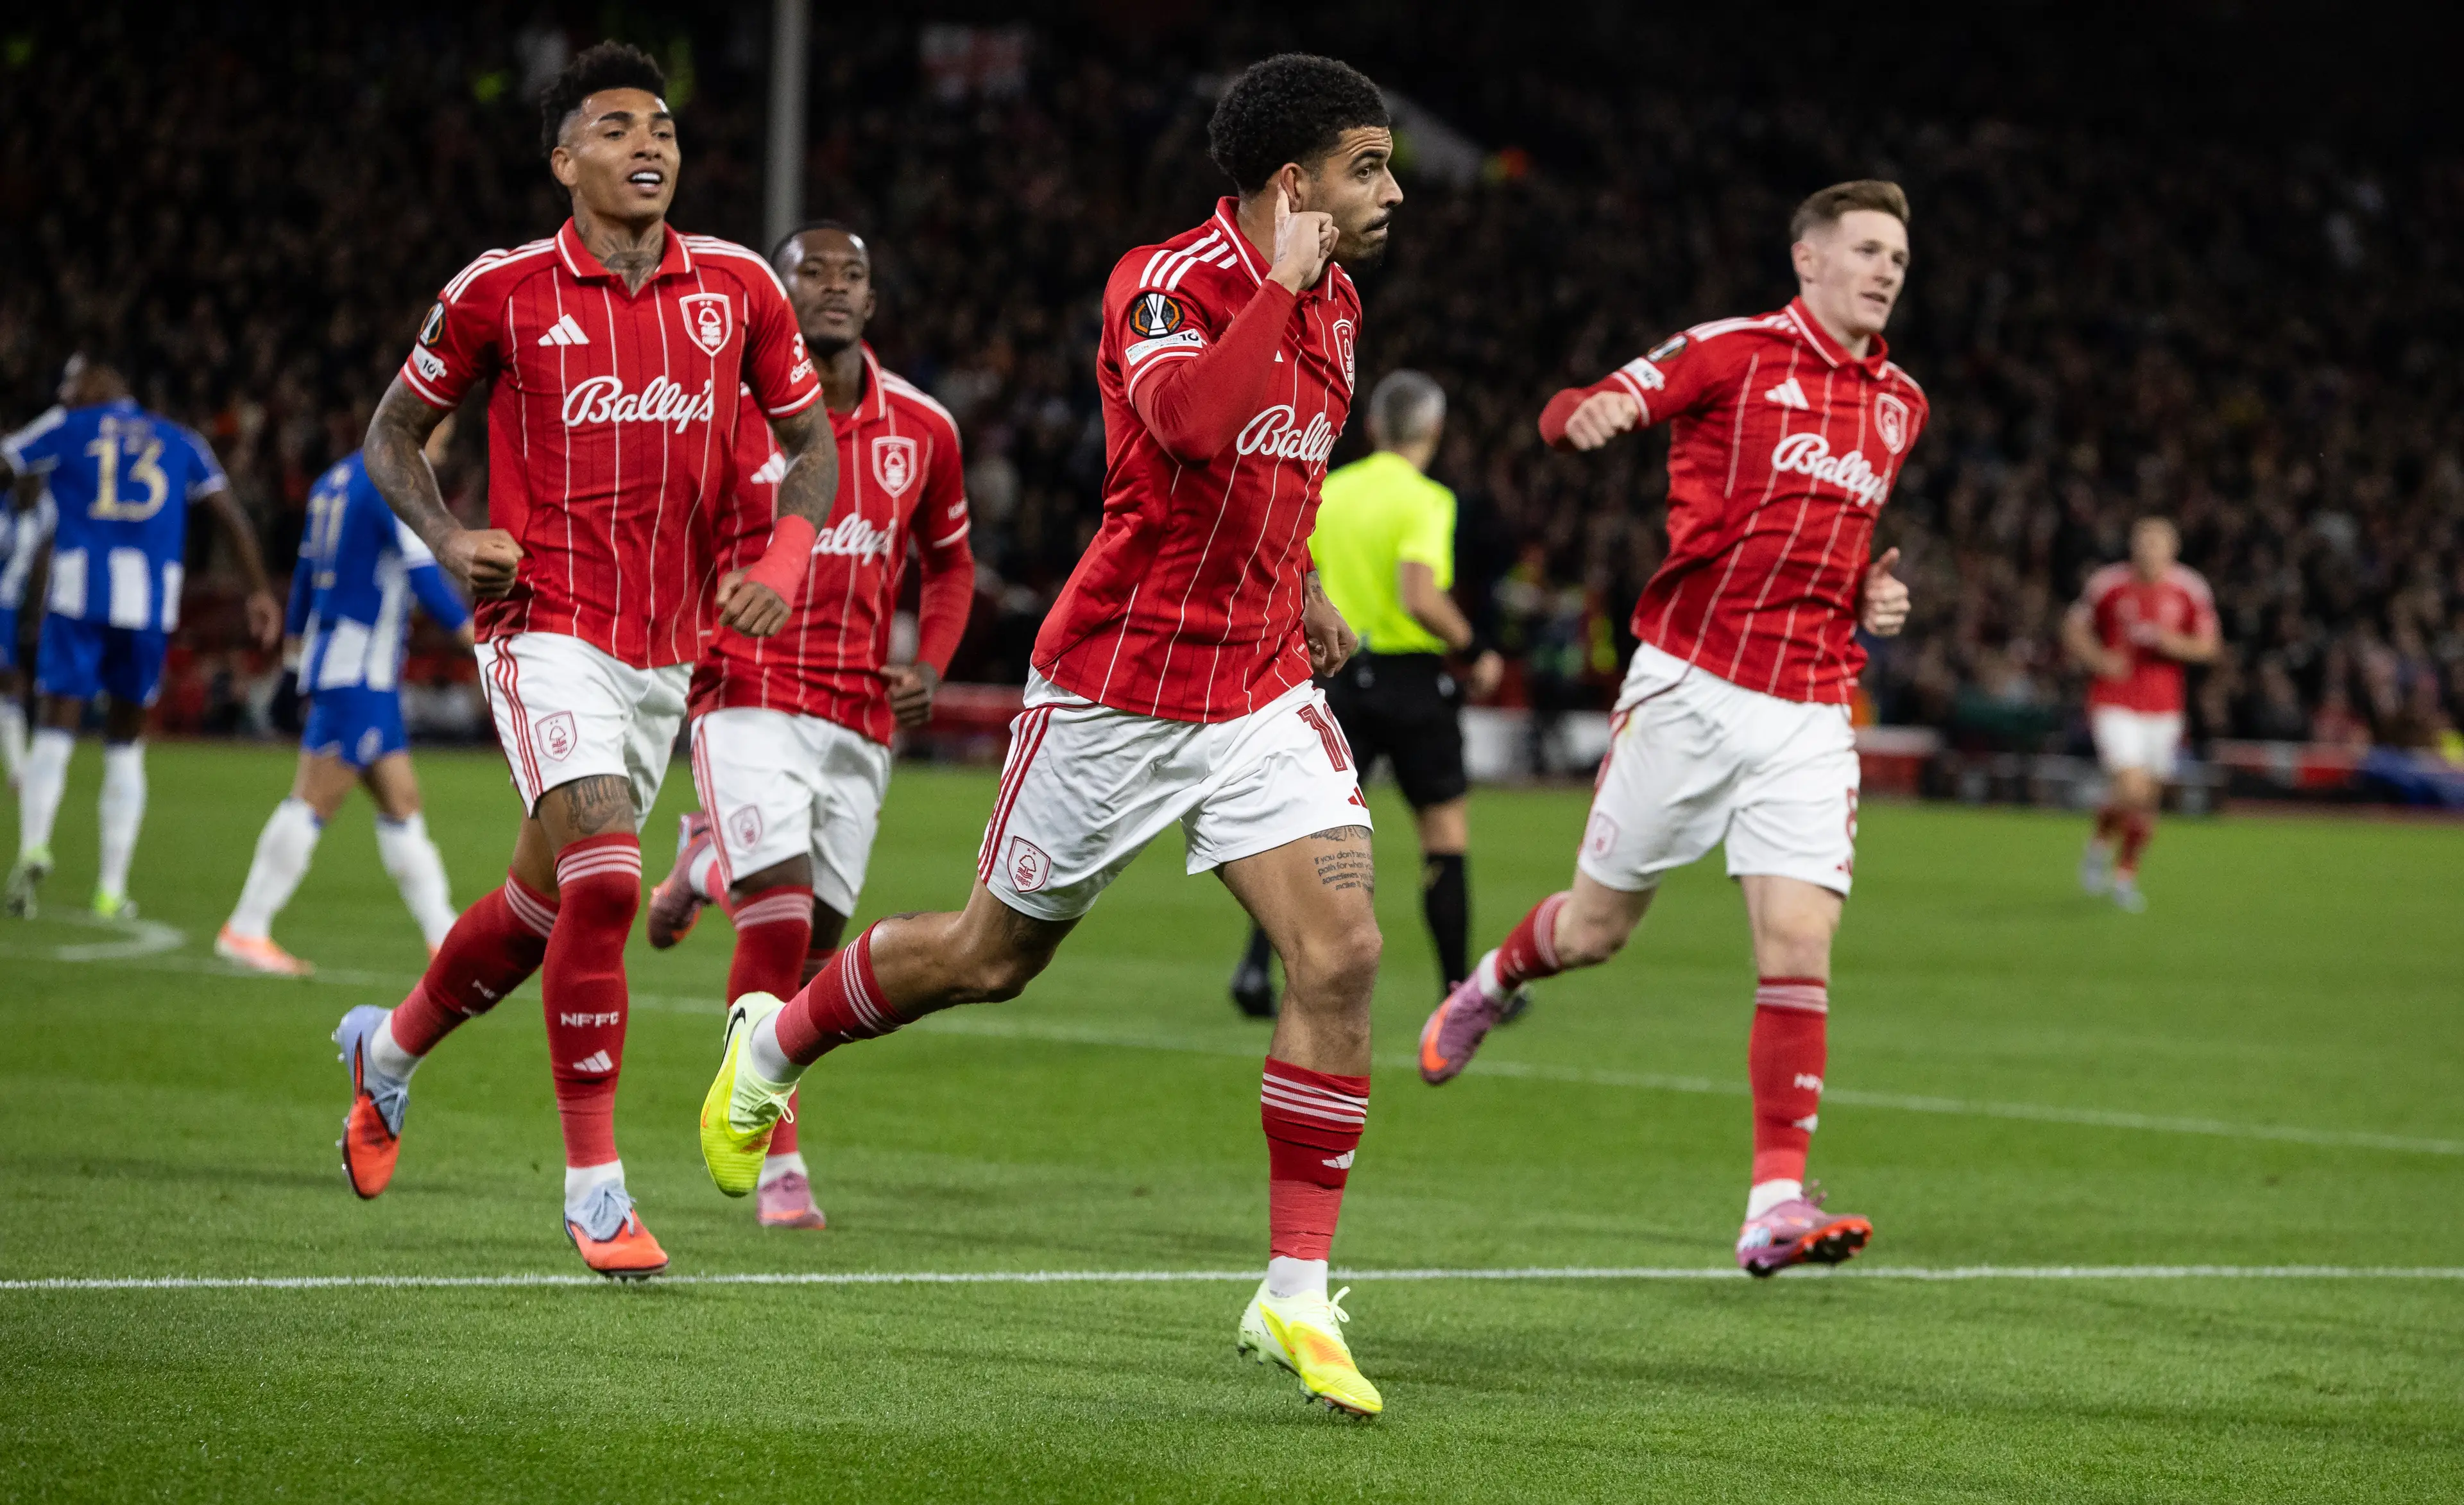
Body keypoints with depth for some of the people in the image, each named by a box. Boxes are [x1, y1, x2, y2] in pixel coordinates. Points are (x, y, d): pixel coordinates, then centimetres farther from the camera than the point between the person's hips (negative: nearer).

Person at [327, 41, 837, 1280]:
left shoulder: (739, 287, 3)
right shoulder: (500, 293, -5)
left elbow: (810, 443, 13)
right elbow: (394, 431, 8)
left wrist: (783, 561, -5)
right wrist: (448, 540, -10)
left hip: (668, 643, 5)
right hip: (547, 627, -5)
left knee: (547, 898, 13)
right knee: (604, 876, -21)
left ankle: (391, 1048, 42)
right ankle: (594, 1186, -13)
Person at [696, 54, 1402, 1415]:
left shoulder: (1332, 307, 7)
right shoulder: (1163, 283, -17)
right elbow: (1193, 421, -40)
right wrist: (1278, 284, -33)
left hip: (1261, 682, 6)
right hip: (1117, 684, -6)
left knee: (1342, 953, -13)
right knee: (992, 957, 10)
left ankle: (1297, 1297, -7)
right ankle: (774, 1040, 40)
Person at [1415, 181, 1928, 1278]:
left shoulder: (1900, 405, 14)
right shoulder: (1735, 353, -3)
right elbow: (1573, 415, -7)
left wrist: (1872, 596, 10)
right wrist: (1590, 414, -31)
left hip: (1809, 711, 4)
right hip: (1689, 682, -4)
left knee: (1799, 945, -11)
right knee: (1596, 927, 8)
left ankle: (1777, 1205, -13)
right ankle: (1493, 983, 43)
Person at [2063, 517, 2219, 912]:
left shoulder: (2190, 590, -2)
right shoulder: (2108, 585, -7)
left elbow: (2209, 646, 5)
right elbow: (2074, 630, 5)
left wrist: (2176, 644, -16)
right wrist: (2100, 659, -13)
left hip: (2163, 708, 3)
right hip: (2114, 704, -3)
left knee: (2148, 803, 9)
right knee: (2132, 790, -19)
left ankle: (2126, 871, 30)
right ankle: (2101, 843, 12)